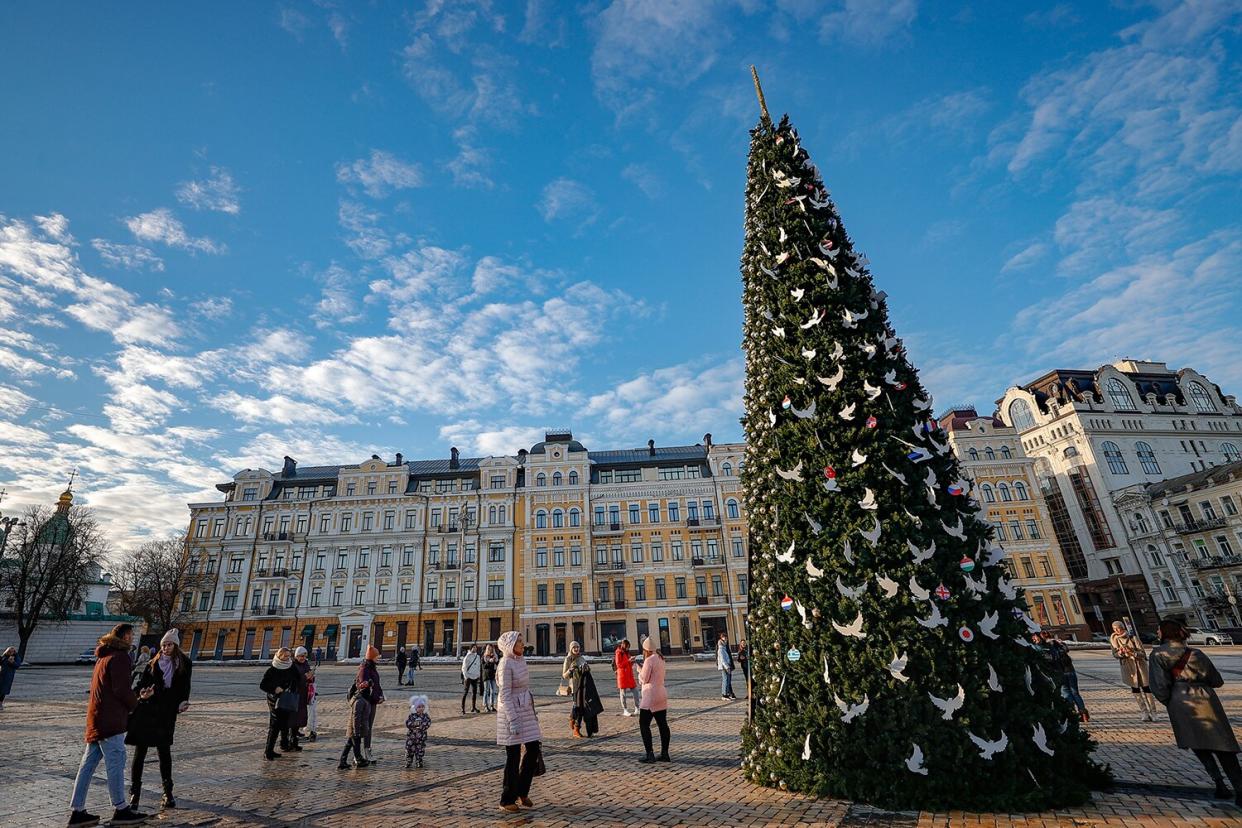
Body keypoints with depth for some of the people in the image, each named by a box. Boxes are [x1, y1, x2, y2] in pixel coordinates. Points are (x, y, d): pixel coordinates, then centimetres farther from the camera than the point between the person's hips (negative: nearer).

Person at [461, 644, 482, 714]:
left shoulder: (478, 656, 10)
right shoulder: (467, 656, -6)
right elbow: (464, 667, -7)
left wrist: (479, 675, 6)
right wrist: (466, 676, -14)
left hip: (475, 677, 5)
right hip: (468, 677, -5)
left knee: (474, 692, 9)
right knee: (465, 692, -5)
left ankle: (473, 707, 18)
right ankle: (462, 708, -2)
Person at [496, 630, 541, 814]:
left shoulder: (521, 660, 9)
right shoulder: (506, 664, -17)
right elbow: (505, 695, -20)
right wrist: (513, 721, -22)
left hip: (525, 710, 8)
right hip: (511, 712, -8)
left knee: (534, 750, 9)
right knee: (513, 756, 2)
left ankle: (522, 791, 26)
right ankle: (507, 800, 18)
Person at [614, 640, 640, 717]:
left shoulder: (627, 653, 16)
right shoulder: (619, 653, -8)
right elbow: (618, 665, -15)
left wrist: (632, 661, 2)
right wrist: (628, 660, -20)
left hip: (629, 675, 8)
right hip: (622, 675, -8)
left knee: (635, 691, 4)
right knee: (623, 692, 0)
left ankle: (637, 708, 12)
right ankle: (624, 710, 8)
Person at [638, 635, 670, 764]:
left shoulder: (649, 660, -17)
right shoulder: (661, 659, 10)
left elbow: (644, 679, -14)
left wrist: (639, 670, 3)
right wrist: (644, 669, 17)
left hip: (651, 697, -9)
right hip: (662, 695, 9)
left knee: (644, 724, -1)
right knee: (662, 724, 10)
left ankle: (650, 755, -4)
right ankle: (664, 754, 15)